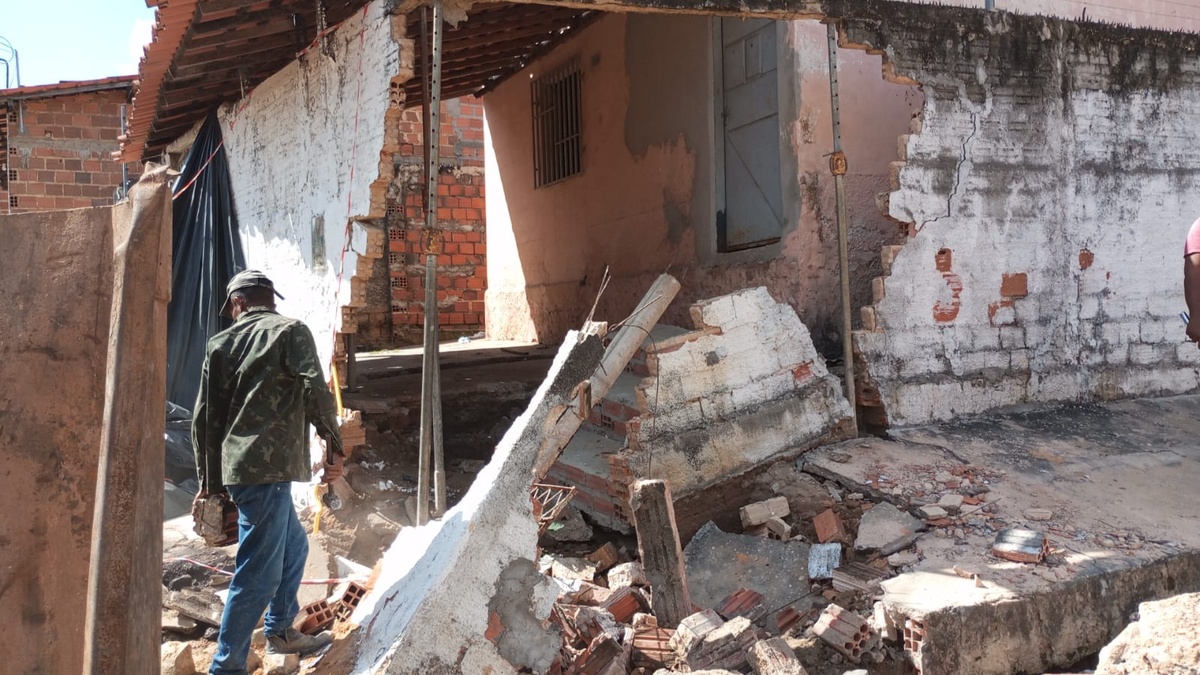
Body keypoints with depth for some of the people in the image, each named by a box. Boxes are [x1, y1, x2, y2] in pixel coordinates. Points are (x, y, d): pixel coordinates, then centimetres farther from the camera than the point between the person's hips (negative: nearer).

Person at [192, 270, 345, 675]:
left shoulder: (221, 343, 13)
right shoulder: (291, 331, -1)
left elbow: (204, 418, 12)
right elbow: (315, 390, -15)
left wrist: (209, 482, 17)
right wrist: (334, 445, -7)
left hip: (235, 466, 7)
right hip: (268, 466, -7)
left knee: (293, 545, 25)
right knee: (259, 572, -4)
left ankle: (281, 631, 35)